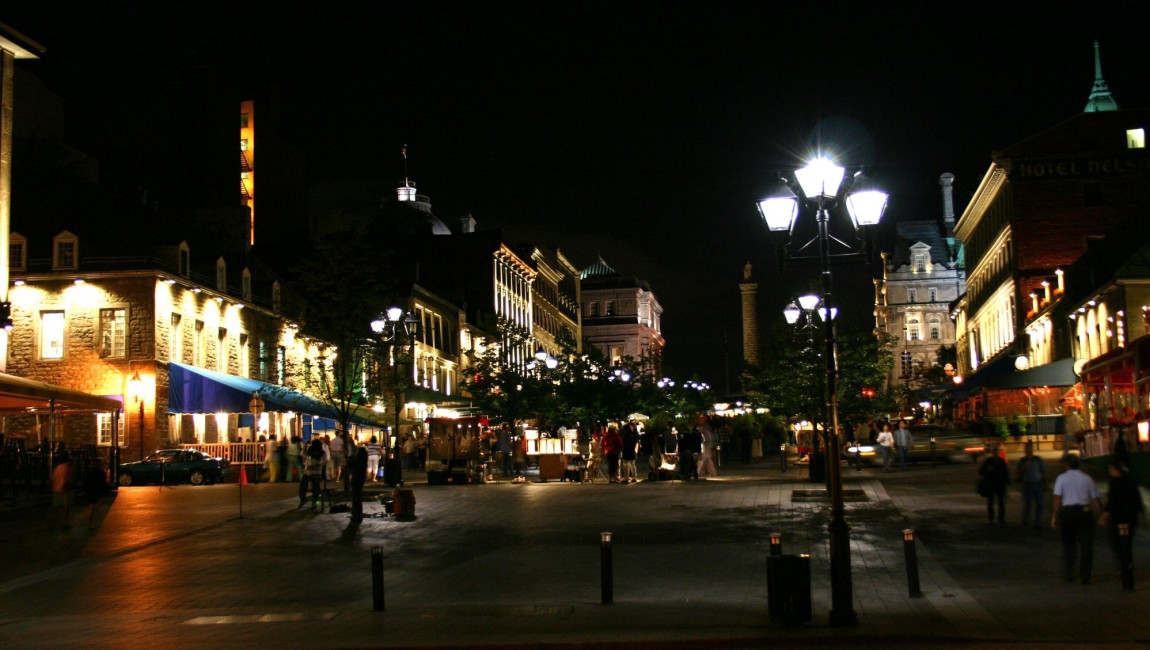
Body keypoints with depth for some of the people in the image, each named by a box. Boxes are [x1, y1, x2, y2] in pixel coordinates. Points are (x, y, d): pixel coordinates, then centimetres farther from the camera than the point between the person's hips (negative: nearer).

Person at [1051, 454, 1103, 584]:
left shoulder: (1062, 478, 1)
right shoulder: (1087, 478, 7)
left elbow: (1057, 499, -8)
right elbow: (1095, 500, 7)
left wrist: (1054, 516, -6)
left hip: (1067, 511, -1)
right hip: (1085, 511, 1)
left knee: (1068, 544, 13)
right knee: (1086, 545, 5)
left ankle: (1068, 573, 16)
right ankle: (1085, 576, 3)